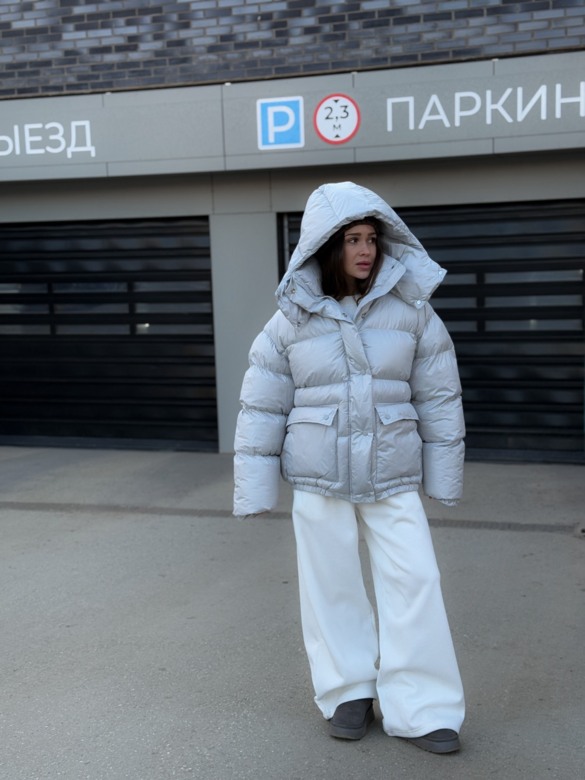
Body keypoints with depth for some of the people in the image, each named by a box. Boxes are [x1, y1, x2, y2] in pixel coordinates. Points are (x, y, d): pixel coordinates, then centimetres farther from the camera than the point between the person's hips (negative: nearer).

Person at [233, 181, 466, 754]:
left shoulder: (410, 309, -3)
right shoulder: (292, 319, -4)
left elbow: (438, 395, 3)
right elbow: (262, 406, 0)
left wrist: (442, 475, 4)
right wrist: (255, 489, -1)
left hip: (393, 478, 0)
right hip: (319, 479, 0)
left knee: (414, 583, -2)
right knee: (331, 587, 9)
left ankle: (419, 709, 12)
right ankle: (349, 692, 28)